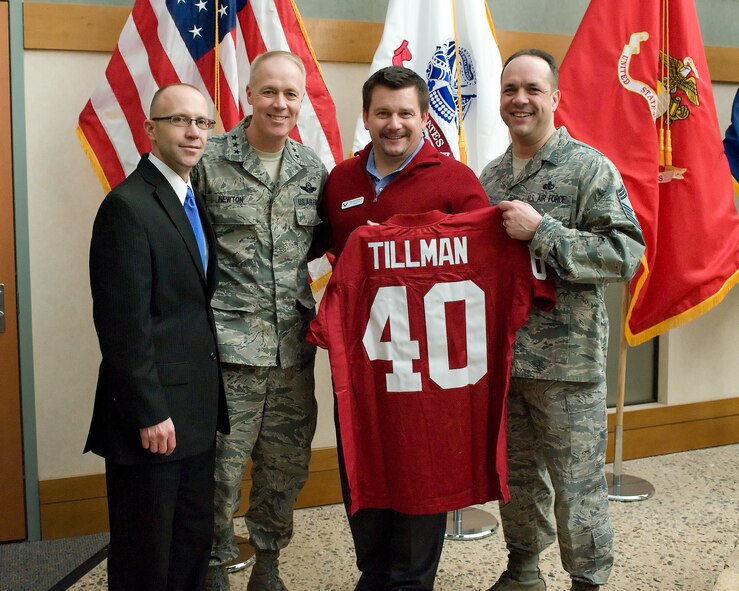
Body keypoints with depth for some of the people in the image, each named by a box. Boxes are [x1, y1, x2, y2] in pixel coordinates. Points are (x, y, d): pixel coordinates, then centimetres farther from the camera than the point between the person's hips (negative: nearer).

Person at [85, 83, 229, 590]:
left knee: (195, 540, 18)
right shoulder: (128, 205, -15)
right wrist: (149, 413, -18)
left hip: (197, 411, 8)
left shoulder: (195, 201, 12)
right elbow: (124, 324, -19)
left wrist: (211, 397, 11)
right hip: (153, 415, -8)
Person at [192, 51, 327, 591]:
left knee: (288, 465, 14)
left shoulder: (314, 170, 8)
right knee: (222, 467, 2)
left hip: (294, 344, 5)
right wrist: (216, 289, -7)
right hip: (228, 342, -4)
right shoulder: (209, 162, -5)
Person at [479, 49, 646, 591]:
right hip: (503, 356, 6)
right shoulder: (490, 176, 12)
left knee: (577, 484, 3)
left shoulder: (590, 168, -7)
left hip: (568, 361, -6)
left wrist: (542, 231, -21)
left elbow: (627, 254, -16)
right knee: (517, 474, 18)